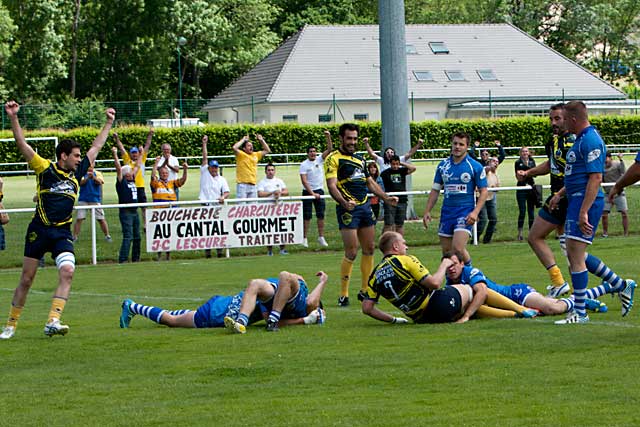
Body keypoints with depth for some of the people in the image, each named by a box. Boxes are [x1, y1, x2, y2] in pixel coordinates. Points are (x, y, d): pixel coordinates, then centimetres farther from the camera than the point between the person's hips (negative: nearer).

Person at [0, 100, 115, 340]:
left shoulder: (77, 173, 11)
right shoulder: (45, 169, -2)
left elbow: (96, 147, 23)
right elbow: (22, 144, -9)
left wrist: (108, 123, 29)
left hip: (63, 232, 3)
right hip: (39, 230, -3)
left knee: (67, 272, -20)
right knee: (26, 280, 3)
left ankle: (53, 322, -27)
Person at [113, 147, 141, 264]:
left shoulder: (132, 180, 14)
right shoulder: (121, 181, -5)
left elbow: (138, 166, 24)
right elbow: (118, 168, -16)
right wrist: (115, 155, -24)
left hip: (134, 212, 8)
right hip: (125, 212, -8)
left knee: (137, 237, 13)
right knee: (128, 237, -14)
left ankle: (135, 259, 22)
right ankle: (122, 260, -16)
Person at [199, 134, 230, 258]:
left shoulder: (221, 179, 10)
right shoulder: (205, 173, 8)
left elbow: (226, 192, 4)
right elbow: (205, 158, 2)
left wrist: (223, 197, -18)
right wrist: (204, 144, -4)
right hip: (205, 205, -1)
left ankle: (219, 250, 3)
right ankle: (207, 251, 0)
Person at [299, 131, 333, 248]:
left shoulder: (319, 159, 3)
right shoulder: (304, 165, -9)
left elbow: (330, 149, -6)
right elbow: (304, 181, -15)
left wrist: (328, 137, -21)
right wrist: (312, 193, -20)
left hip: (319, 191, 4)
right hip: (308, 192, -4)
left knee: (321, 215, 3)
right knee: (307, 216, -2)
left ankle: (321, 237, 9)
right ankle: (304, 238, 2)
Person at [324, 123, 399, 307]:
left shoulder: (360, 159, 19)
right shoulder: (333, 158, -5)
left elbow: (371, 183, 27)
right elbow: (332, 185, -16)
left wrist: (387, 198, 17)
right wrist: (344, 202, -32)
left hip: (365, 206, 8)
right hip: (348, 209, -8)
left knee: (369, 249, 9)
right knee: (351, 252, -11)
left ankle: (365, 290, 20)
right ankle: (343, 294, -3)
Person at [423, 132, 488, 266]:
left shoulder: (476, 166, -3)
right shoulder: (443, 166, 9)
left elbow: (483, 191, -2)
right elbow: (435, 190, 16)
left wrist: (475, 212, -14)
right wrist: (427, 211, 8)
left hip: (466, 212, -5)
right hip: (447, 212, 5)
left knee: (458, 248, -18)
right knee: (446, 250, 6)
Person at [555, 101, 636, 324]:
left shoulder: (591, 140, -16)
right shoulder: (581, 139, 16)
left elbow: (596, 178, -22)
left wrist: (584, 211, -26)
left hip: (586, 201, -11)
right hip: (576, 199, 11)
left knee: (575, 255, -9)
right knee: (575, 254, 15)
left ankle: (580, 313, -4)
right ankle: (620, 285, 26)